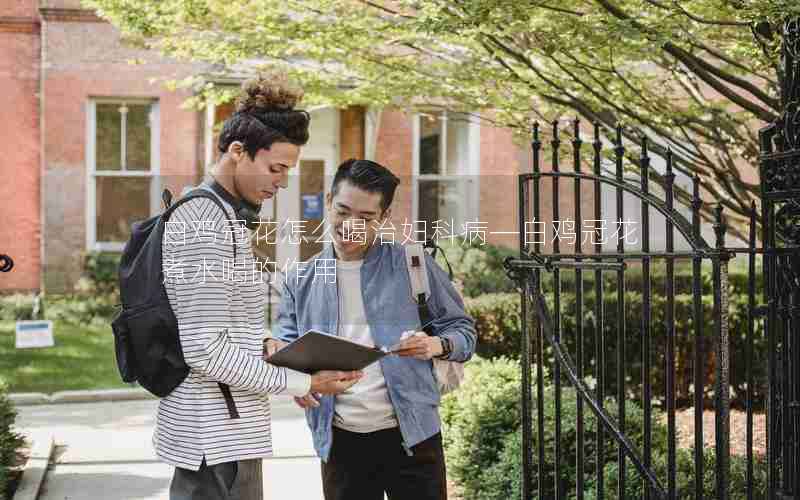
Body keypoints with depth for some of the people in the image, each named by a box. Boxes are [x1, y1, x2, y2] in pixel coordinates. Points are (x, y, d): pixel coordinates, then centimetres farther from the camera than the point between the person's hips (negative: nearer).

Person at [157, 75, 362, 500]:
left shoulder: (224, 215, 13)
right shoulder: (208, 224, -17)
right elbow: (205, 349, -21)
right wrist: (303, 383, -15)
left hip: (220, 427, 10)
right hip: (214, 436, -10)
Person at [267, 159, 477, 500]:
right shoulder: (301, 282, 8)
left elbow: (463, 330, 4)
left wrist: (436, 346, -18)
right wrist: (275, 350, -15)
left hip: (410, 435, -2)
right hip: (339, 442, 3)